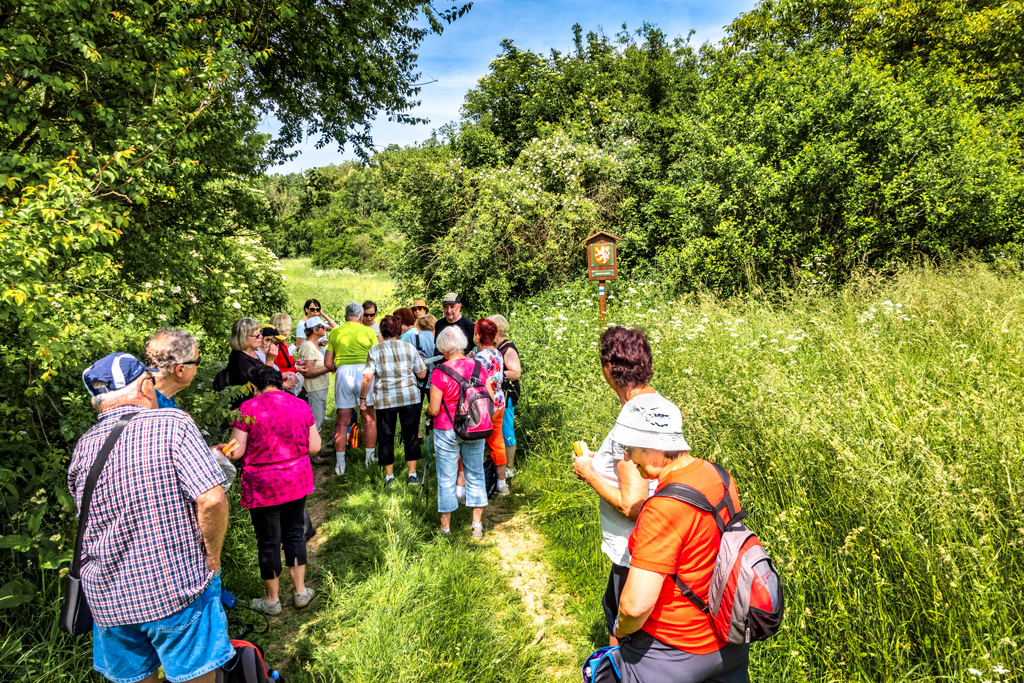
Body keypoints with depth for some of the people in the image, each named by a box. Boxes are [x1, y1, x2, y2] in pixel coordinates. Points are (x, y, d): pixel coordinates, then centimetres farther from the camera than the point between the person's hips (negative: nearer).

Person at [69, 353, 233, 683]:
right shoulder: (172, 424, -14)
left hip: (107, 598, 5)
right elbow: (212, 500, -22)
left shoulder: (82, 448, 1)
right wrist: (212, 558, -8)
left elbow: (88, 518, 11)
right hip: (178, 590, -5)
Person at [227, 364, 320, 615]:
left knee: (268, 541, 11)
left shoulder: (248, 408, -13)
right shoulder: (300, 405, -1)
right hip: (297, 480, 4)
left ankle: (272, 600, 27)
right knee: (295, 533, 19)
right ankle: (301, 591, 29)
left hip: (263, 485, -3)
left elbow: (236, 452, -12)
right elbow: (314, 446, 1)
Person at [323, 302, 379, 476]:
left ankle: (340, 463, 10)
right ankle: (370, 458, 17)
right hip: (364, 371, -1)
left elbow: (328, 363, 7)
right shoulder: (368, 331, 6)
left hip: (342, 372, 2)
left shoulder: (335, 332, 11)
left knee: (342, 421, 7)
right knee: (369, 418, 10)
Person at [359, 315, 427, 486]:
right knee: (411, 436, 9)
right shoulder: (409, 348, 3)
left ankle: (389, 476, 18)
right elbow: (422, 374, 6)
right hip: (410, 396, 1)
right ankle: (412, 474, 13)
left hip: (385, 399, 0)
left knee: (386, 438, 11)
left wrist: (362, 398, 3)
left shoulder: (375, 350, 0)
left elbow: (367, 377, -7)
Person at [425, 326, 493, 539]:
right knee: (475, 475, 15)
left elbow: (434, 409, -15)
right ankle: (477, 524, 20)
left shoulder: (440, 372, -17)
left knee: (446, 478, 10)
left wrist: (427, 411, 7)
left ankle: (446, 526, 22)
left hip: (447, 430, -4)